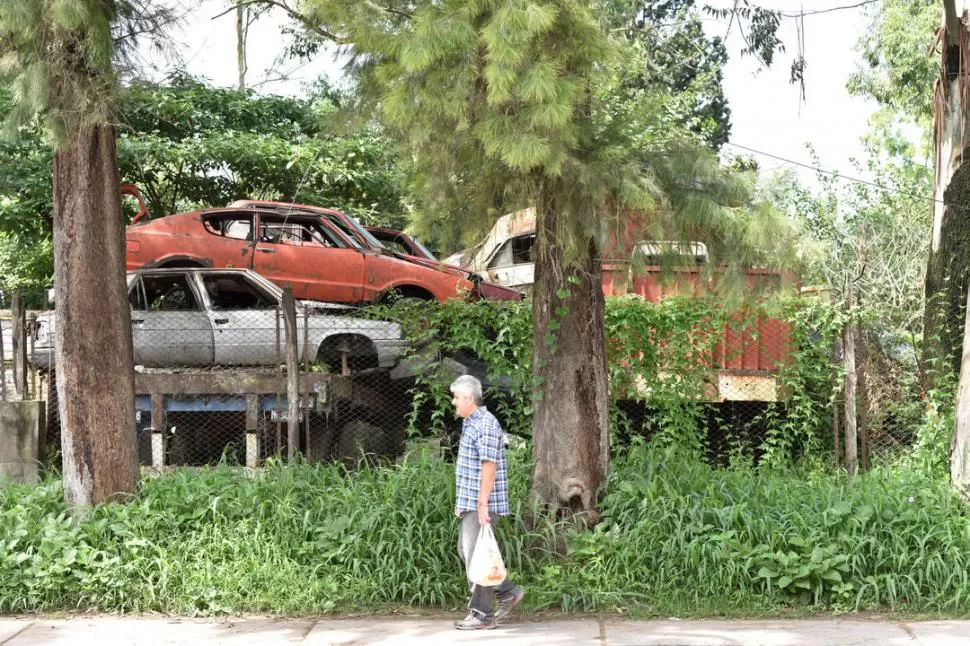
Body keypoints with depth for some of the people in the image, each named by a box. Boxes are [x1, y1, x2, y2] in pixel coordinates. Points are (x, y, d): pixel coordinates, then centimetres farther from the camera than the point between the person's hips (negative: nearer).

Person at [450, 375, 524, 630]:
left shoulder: (486, 425, -16)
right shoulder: (469, 423, 16)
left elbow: (489, 466, -21)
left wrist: (483, 504, -23)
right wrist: (462, 501, 20)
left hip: (482, 504, -10)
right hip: (470, 502, 10)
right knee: (466, 551, 14)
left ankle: (481, 614, 5)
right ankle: (508, 593, 21)